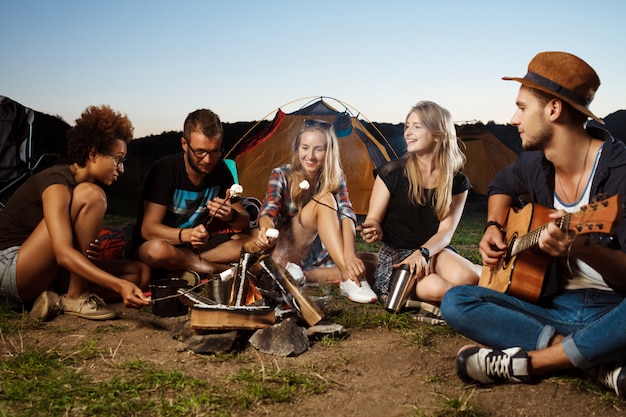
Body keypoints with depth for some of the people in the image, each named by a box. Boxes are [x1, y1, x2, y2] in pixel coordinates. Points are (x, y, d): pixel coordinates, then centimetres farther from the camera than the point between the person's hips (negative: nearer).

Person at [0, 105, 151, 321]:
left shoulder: (77, 182, 10)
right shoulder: (57, 184, -19)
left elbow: (78, 248, 7)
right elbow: (64, 254, -33)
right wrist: (119, 285, -42)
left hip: (45, 272, 9)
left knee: (140, 273, -3)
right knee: (91, 196, -25)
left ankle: (57, 300, -11)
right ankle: (76, 298, -19)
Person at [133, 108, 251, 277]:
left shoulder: (220, 170, -5)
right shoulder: (164, 169, -19)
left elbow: (245, 223, -1)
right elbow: (148, 229, -22)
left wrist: (231, 216, -27)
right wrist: (187, 235, -41)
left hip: (200, 244, 4)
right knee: (158, 250, -41)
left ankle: (188, 264, -17)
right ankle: (222, 269, -19)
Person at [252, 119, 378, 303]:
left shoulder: (335, 179, -2)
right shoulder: (281, 175, -7)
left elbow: (346, 215, -20)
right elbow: (269, 211, -24)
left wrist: (349, 256, -39)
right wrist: (266, 229, -50)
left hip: (319, 257, 3)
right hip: (286, 255, -3)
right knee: (324, 200, -26)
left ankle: (303, 276, -18)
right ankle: (348, 278, -35)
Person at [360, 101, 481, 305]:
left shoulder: (457, 182, -1)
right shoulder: (392, 172, -7)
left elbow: (446, 232, -7)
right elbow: (373, 219, -2)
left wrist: (422, 253, -26)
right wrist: (372, 229, -27)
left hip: (432, 251, 3)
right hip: (394, 256, -2)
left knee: (465, 277, -32)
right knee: (435, 288, -35)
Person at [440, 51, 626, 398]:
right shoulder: (535, 163, 3)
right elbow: (502, 186, 28)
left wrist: (583, 248, -40)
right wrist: (494, 228, 10)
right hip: (554, 306, 6)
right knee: (456, 302, -15)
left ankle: (525, 363, -21)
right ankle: (595, 361, -19)